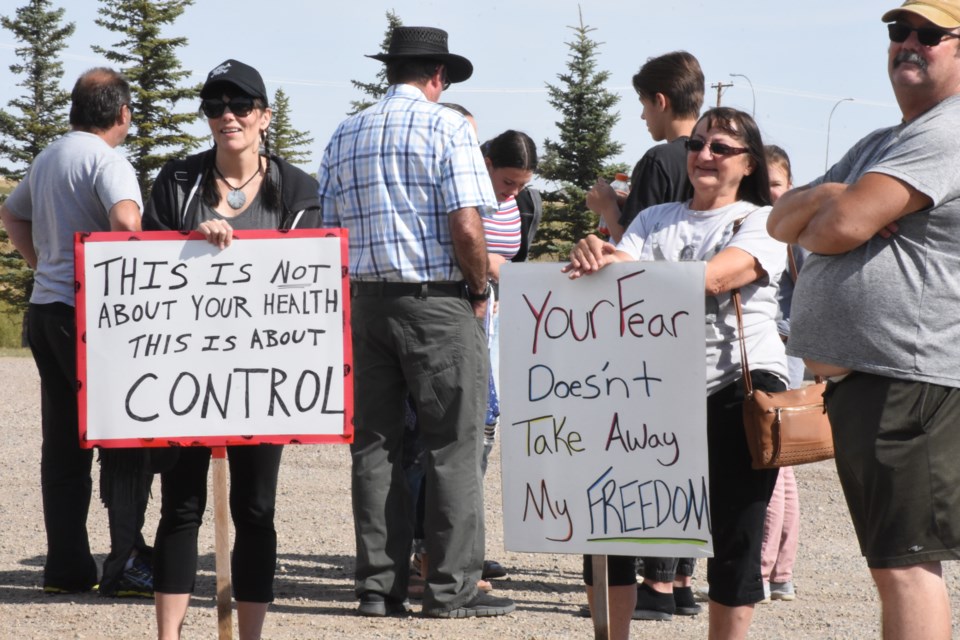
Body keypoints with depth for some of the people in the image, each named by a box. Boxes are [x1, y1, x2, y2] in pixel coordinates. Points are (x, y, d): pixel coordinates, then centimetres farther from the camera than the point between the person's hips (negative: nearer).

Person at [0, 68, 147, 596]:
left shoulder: (47, 159, 15)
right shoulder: (105, 159, -12)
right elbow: (126, 219, -30)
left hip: (43, 311, 8)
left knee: (63, 445, 10)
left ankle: (66, 565, 11)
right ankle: (125, 563, -8)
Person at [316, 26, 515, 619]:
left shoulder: (345, 135, 11)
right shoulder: (447, 126, -6)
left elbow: (331, 230, 10)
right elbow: (466, 226, -14)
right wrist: (480, 289, -1)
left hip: (366, 301, 5)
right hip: (439, 301, -5)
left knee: (375, 445, 8)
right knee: (454, 447, 0)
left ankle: (379, 585, 9)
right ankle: (452, 587, -1)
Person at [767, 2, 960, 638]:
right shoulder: (878, 145, 23)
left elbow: (842, 226, -21)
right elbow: (781, 221, 16)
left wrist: (812, 220, 4)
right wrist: (821, 198, -7)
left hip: (909, 381, -10)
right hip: (856, 375, 10)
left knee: (904, 561, -12)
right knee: (893, 560, 14)